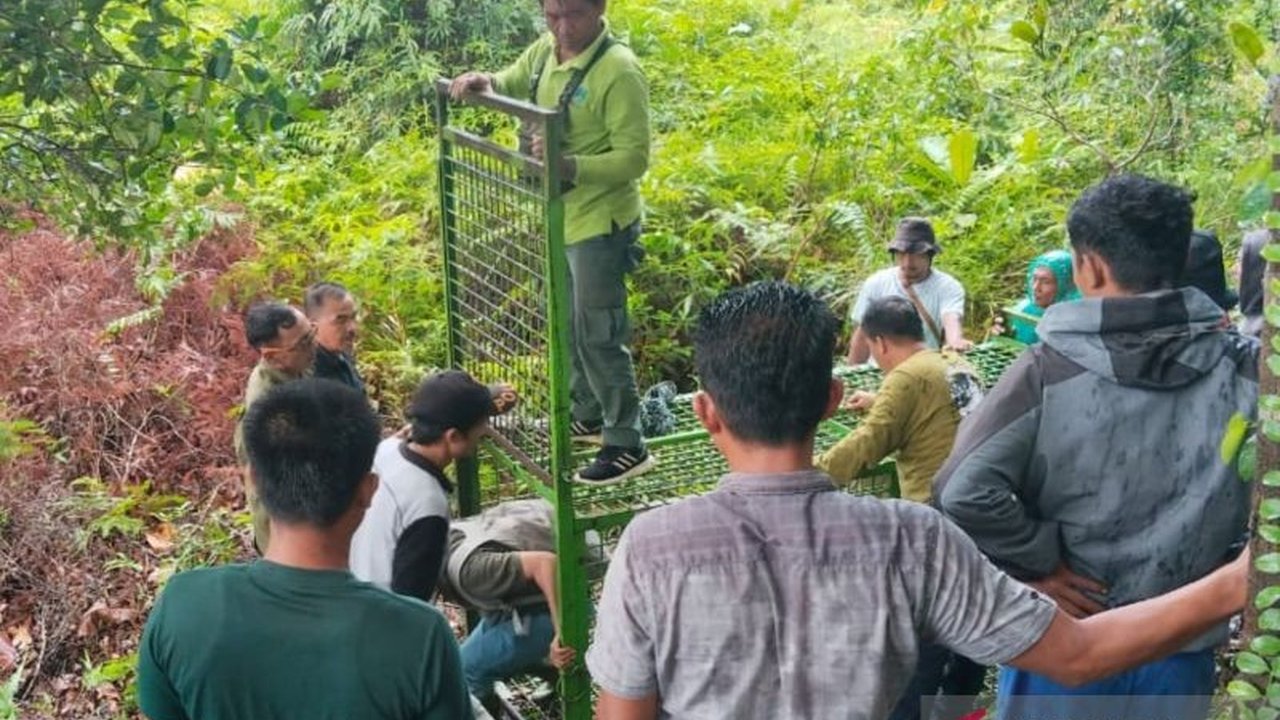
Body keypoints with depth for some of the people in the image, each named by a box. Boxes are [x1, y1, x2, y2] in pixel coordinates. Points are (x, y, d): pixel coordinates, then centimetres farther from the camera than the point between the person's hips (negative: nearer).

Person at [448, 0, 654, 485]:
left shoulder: (619, 71, -22)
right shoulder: (545, 51, 1)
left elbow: (634, 158, -24)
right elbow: (512, 85, 18)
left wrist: (570, 166, -38)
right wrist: (485, 82, -6)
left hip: (600, 225, -8)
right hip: (557, 218, 9)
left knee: (598, 335, -3)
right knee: (566, 326, 20)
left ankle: (627, 446, 9)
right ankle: (588, 416, 39)